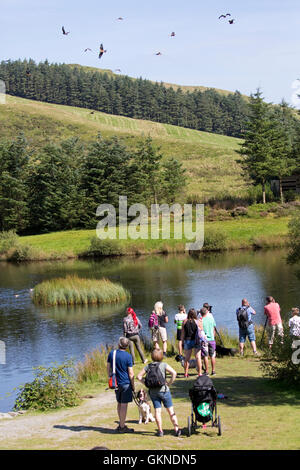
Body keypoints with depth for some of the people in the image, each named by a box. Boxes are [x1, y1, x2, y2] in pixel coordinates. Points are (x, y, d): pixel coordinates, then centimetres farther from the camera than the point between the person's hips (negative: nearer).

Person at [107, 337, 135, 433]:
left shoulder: (112, 353, 1)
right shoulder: (128, 356, -13)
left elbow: (108, 369, 8)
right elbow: (131, 373, -11)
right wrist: (133, 386, -1)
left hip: (116, 383, 5)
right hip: (126, 383, -5)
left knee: (119, 404, 17)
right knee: (124, 405, 0)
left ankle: (121, 424, 27)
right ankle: (122, 427, 4)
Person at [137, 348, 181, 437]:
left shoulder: (148, 366, 3)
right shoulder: (164, 365, -5)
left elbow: (139, 376, 4)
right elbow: (174, 373, -16)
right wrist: (169, 383, -5)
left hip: (153, 392, 2)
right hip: (163, 390, -2)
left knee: (157, 411, 5)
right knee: (170, 410, 5)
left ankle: (160, 431, 7)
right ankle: (176, 429, 6)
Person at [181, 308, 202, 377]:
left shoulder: (185, 322, -1)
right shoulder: (198, 321, -5)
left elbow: (183, 333, 2)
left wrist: (182, 342, 8)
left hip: (187, 341, 2)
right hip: (196, 341, -1)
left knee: (187, 357, 9)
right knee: (198, 357, 1)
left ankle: (186, 373, 14)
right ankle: (199, 373, 1)